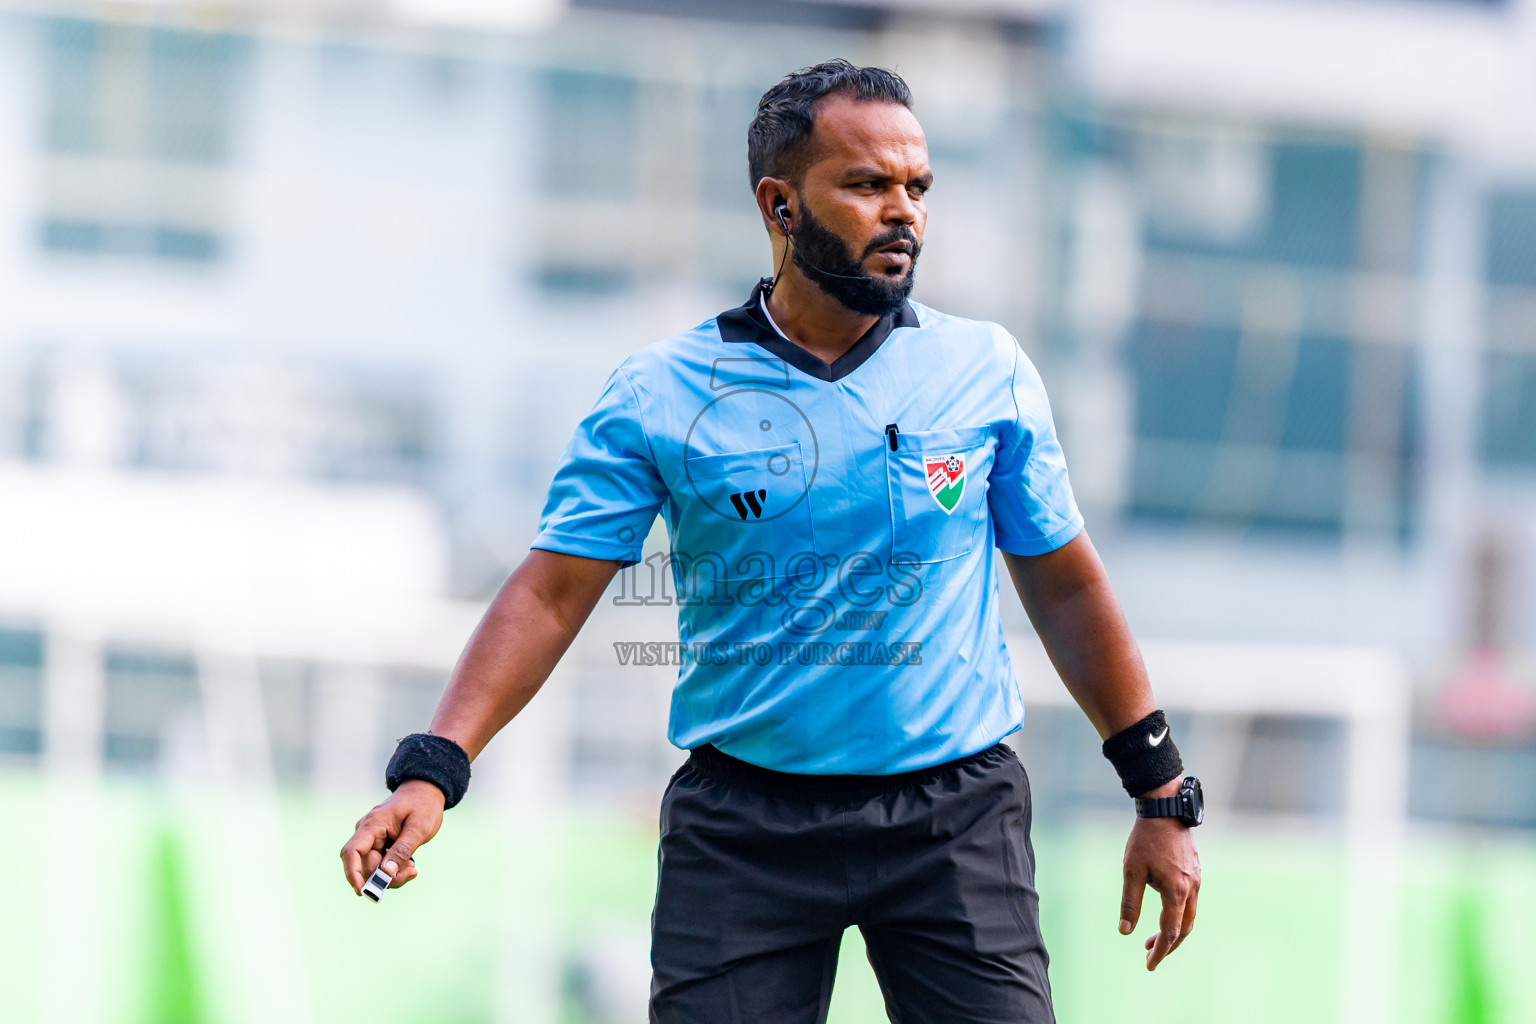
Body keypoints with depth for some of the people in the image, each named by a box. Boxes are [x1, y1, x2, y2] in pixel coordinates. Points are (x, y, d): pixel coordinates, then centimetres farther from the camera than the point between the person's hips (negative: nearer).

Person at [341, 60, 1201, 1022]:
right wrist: (432, 769, -16)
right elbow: (552, 592, -4)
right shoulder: (660, 394, -1)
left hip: (955, 822, 1)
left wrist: (1163, 799, 11)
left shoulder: (989, 372, 4)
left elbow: (1066, 588, 11)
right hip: (741, 825, -1)